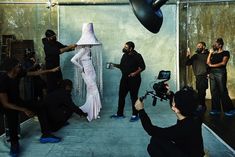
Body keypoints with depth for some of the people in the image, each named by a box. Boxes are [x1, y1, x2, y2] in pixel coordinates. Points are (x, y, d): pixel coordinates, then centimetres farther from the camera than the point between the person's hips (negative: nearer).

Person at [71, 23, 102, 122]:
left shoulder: (88, 49, 9)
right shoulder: (83, 49, -16)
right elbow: (73, 60, -23)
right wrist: (81, 68, -13)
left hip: (91, 73, 8)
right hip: (87, 74, -8)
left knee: (91, 93, 12)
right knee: (93, 92, -5)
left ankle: (93, 113, 21)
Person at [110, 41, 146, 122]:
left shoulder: (137, 56, -9)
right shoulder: (124, 56, 11)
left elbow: (142, 66, -11)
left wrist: (135, 73, -23)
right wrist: (115, 65, 2)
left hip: (134, 80, -7)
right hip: (124, 79, 7)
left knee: (134, 97, -1)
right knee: (121, 96, 9)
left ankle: (135, 115, 10)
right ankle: (119, 113, 21)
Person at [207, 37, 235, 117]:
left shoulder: (225, 53, 4)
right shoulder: (213, 54, 21)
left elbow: (223, 63, -9)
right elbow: (208, 62, 9)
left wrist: (212, 65, -4)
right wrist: (210, 53, 8)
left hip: (220, 73, -6)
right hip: (212, 73, 6)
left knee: (223, 92, -8)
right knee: (214, 92, 0)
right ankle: (216, 109, 4)